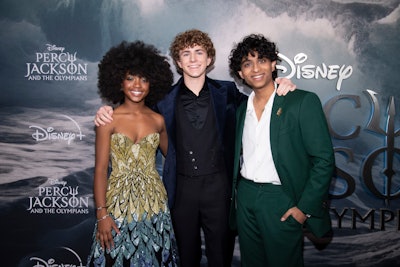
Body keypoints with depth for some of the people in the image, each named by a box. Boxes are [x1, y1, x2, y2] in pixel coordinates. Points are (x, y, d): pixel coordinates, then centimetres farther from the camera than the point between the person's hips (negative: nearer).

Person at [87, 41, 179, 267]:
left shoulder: (158, 120, 3)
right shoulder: (108, 120, -6)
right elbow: (100, 169, -7)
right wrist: (102, 213, -11)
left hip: (154, 201, 3)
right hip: (120, 203, -2)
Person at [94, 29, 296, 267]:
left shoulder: (226, 93, 1)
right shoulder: (166, 100, 1)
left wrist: (281, 87, -8)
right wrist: (107, 113, -5)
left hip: (218, 186, 0)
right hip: (182, 188, 1)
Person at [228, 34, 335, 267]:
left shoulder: (303, 102, -8)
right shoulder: (242, 108, 10)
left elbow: (324, 159, -10)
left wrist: (305, 207, -13)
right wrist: (236, 194, 9)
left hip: (281, 199, -5)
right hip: (245, 197, 5)